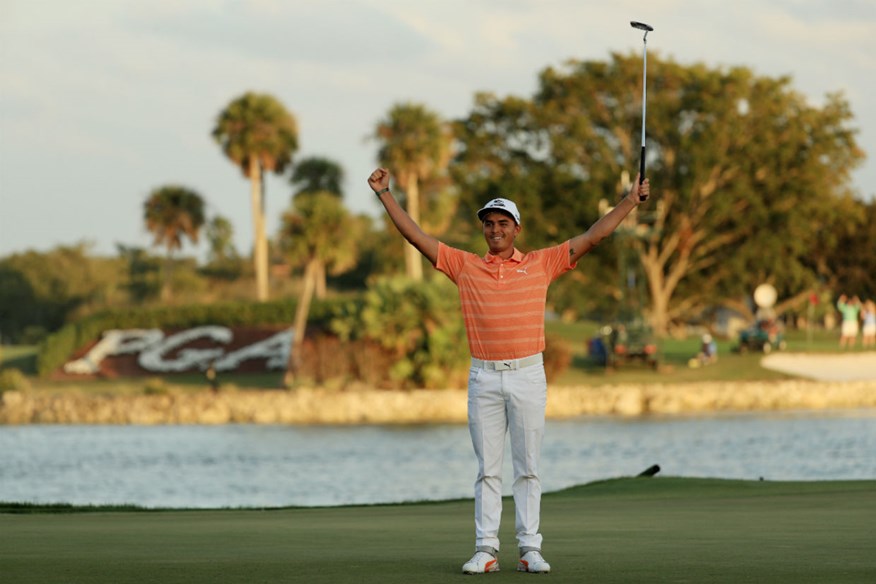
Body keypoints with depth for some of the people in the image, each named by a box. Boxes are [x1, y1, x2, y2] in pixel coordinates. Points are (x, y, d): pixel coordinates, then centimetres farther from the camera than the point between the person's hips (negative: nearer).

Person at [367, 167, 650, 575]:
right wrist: (384, 193, 3)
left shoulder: (541, 264, 6)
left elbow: (592, 237, 5)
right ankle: (486, 550, 3)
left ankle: (530, 549, 4)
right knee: (488, 469, 3)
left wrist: (630, 201, 2)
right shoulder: (464, 266, 8)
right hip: (483, 377, 1)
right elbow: (416, 236, 7)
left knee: (527, 468, 2)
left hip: (527, 375, -1)